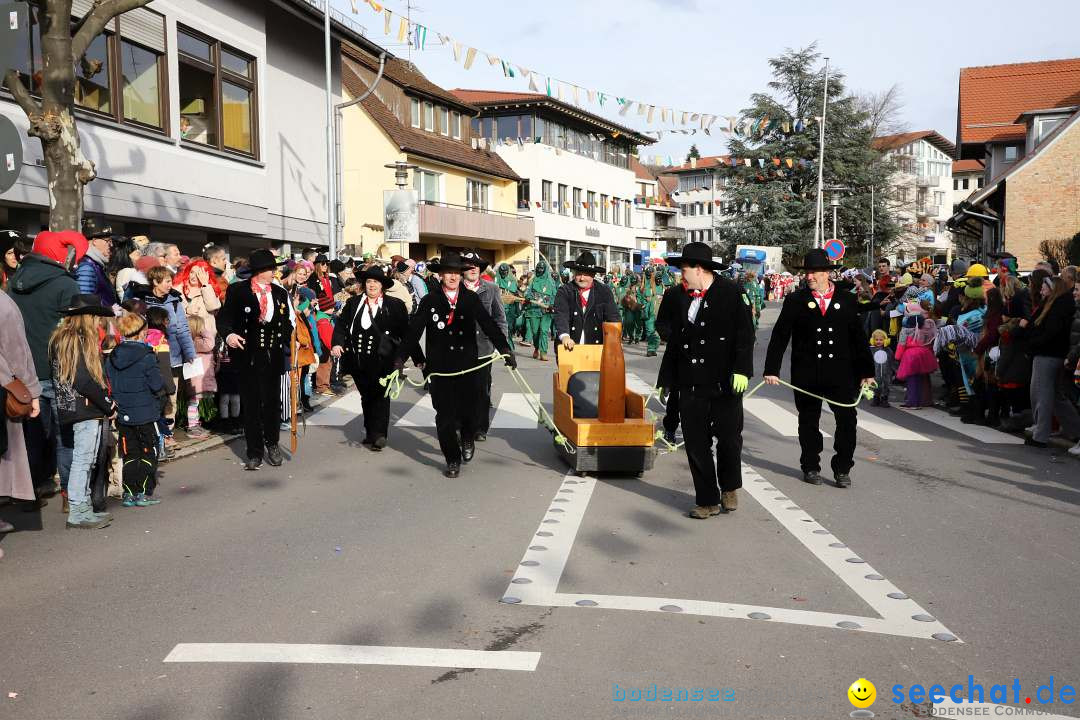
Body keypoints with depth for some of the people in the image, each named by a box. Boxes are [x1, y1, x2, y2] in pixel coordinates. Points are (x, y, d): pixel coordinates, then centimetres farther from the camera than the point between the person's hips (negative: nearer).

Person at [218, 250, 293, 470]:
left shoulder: (280, 293, 9)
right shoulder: (237, 291, -2)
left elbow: (286, 323, 12)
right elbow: (224, 317, -6)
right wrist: (228, 334, -25)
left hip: (273, 356, 3)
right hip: (247, 356, -3)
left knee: (272, 401, 9)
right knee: (250, 404, 5)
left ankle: (272, 443, 31)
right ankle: (254, 452, 14)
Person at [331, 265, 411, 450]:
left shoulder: (395, 305, -1)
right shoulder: (353, 303, 8)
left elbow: (405, 332, -1)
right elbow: (341, 324, 6)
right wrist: (337, 343, -12)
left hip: (381, 360, -4)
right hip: (358, 360, 4)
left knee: (380, 396, -2)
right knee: (366, 397, 14)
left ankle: (379, 434, 4)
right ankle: (370, 432, 24)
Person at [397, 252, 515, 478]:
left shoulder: (471, 299, 3)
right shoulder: (430, 301, 1)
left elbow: (489, 325, -2)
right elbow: (414, 331, -4)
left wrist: (505, 349, -12)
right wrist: (401, 357, -14)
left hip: (467, 365, 1)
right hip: (440, 367, 0)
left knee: (468, 409, 4)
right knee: (445, 415, 2)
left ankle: (467, 439, 38)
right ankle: (452, 460, 16)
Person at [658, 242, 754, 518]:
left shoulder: (731, 293, -2)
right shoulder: (681, 298, 11)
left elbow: (745, 333, -6)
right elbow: (674, 340, 15)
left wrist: (741, 370, -15)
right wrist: (667, 380, 15)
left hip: (725, 382, -4)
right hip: (691, 384, 4)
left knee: (729, 438, 4)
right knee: (696, 443, 3)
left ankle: (729, 488, 31)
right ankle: (707, 501, 15)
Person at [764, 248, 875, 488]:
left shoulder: (847, 300, 6)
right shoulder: (796, 300, 2)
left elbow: (859, 339, 9)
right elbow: (779, 336, -1)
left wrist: (867, 372, 8)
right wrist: (771, 369, -8)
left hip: (841, 372, 1)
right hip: (806, 374, 0)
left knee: (847, 420, -2)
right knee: (808, 421, 9)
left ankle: (842, 469, 13)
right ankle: (810, 467, 24)